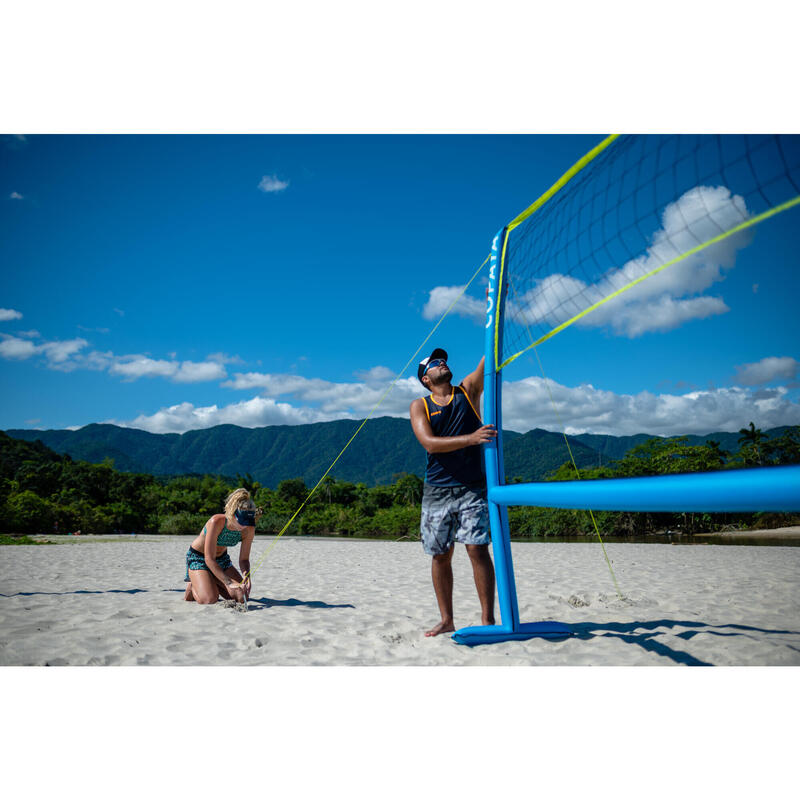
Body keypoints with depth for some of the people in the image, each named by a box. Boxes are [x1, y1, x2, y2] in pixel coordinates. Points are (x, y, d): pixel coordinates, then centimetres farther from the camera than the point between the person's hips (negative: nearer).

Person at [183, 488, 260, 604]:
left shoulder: (249, 530, -20)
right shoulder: (216, 522, -34)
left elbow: (244, 559, -10)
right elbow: (209, 559, -32)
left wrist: (247, 574, -33)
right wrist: (228, 583, -38)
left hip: (222, 558, 5)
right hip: (197, 557, -5)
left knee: (242, 595, -6)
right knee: (209, 599, -23)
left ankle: (212, 583, 18)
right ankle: (193, 586, 10)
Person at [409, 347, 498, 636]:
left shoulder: (469, 390, 9)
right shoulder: (419, 406, 5)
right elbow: (429, 443, -11)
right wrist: (471, 438, -23)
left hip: (472, 488, -1)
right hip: (437, 491, 1)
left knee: (477, 548, -9)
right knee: (440, 555, 8)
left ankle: (487, 618, 1)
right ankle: (447, 620, 21)